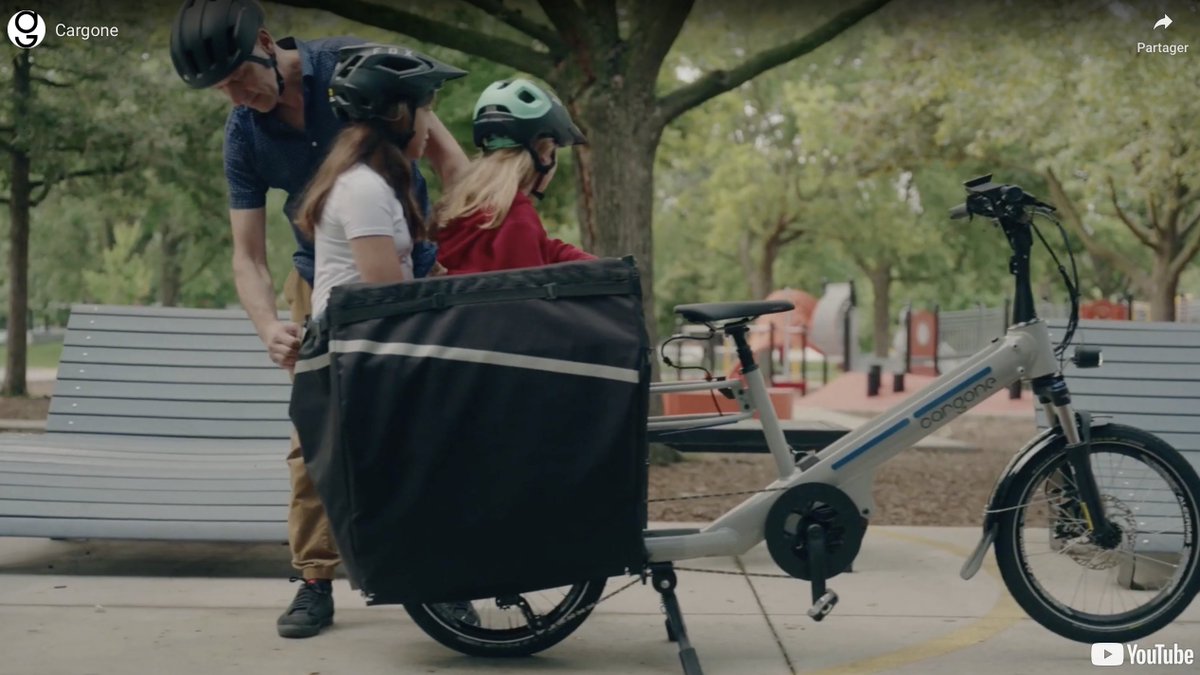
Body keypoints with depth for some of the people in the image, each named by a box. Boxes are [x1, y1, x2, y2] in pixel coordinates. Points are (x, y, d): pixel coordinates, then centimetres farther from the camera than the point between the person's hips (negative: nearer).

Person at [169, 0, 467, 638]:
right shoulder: (242, 137, -10)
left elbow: (440, 147, -10)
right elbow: (248, 255, -12)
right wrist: (268, 326, -32)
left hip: (415, 270, -1)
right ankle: (314, 580, 5)